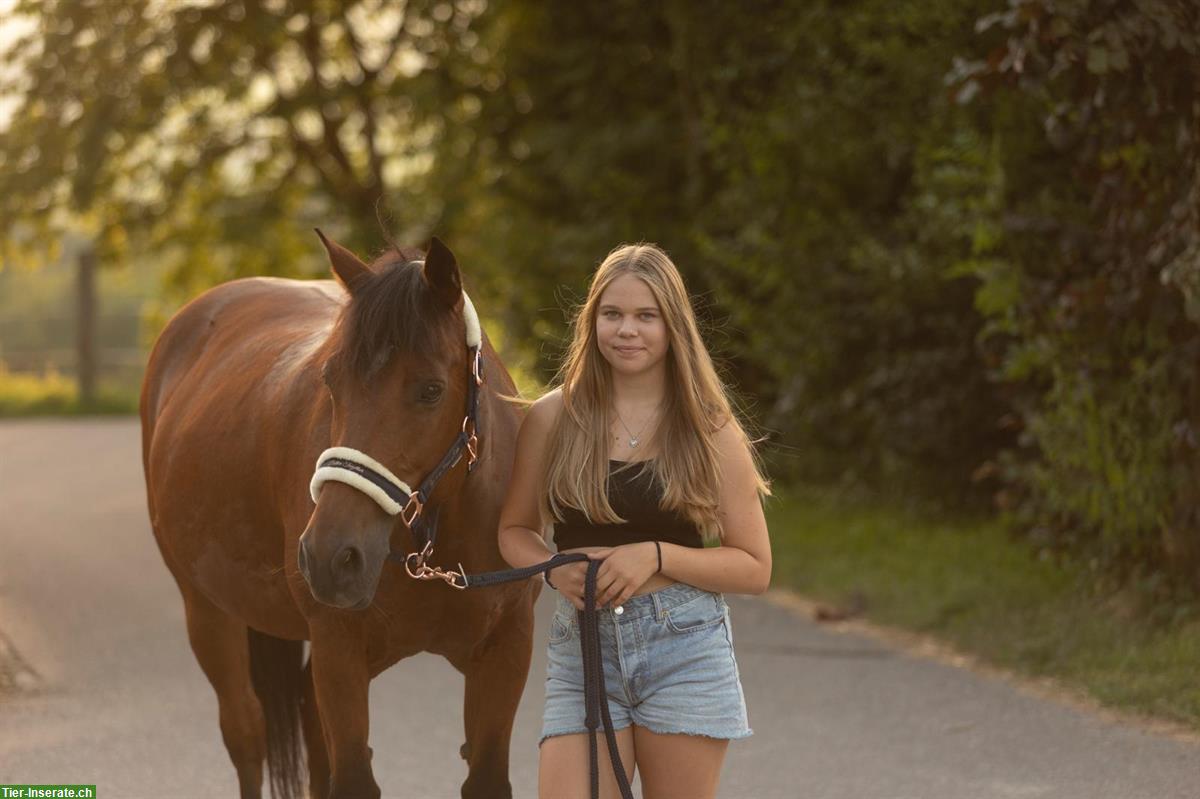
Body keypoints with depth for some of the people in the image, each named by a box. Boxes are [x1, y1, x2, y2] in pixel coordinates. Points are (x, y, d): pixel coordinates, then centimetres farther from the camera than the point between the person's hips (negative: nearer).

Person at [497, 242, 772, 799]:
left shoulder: (711, 433, 1)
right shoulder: (552, 419, 3)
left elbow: (754, 569, 1)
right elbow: (515, 530, 14)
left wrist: (655, 555, -14)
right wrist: (554, 568, -8)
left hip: (685, 650, -1)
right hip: (581, 649, 1)